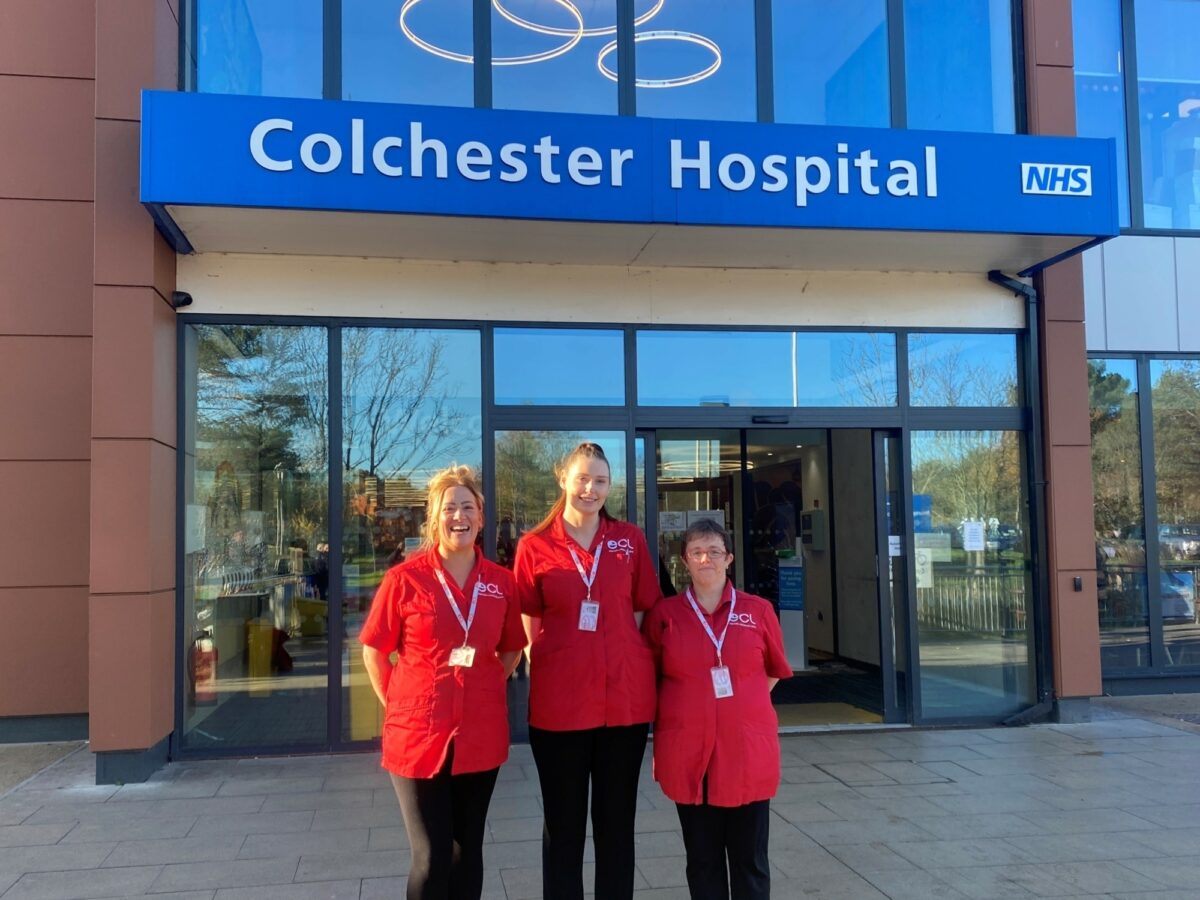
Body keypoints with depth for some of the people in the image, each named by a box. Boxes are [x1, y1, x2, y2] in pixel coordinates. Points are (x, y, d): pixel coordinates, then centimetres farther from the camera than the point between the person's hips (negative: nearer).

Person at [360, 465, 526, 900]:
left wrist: (483, 692, 5)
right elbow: (373, 651, -1)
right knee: (431, 857, 2)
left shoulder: (501, 581, 0)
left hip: (480, 734, 3)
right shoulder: (404, 578, -9)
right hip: (418, 733, -3)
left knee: (468, 849, 16)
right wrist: (396, 704, -2)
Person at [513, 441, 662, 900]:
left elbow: (642, 613, 9)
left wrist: (628, 661, 4)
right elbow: (529, 625, 5)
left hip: (626, 695, 1)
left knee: (617, 820, 15)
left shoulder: (631, 539, 3)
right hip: (559, 699, -1)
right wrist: (546, 672, -2)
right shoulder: (534, 546, -1)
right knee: (563, 822, 12)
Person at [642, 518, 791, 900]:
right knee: (702, 858, 12)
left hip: (748, 751, 0)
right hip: (688, 752, 0)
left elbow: (774, 671, 15)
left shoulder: (758, 610, 2)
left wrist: (742, 705, 7)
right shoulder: (664, 614, 0)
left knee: (750, 860, 9)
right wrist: (688, 710, 1)